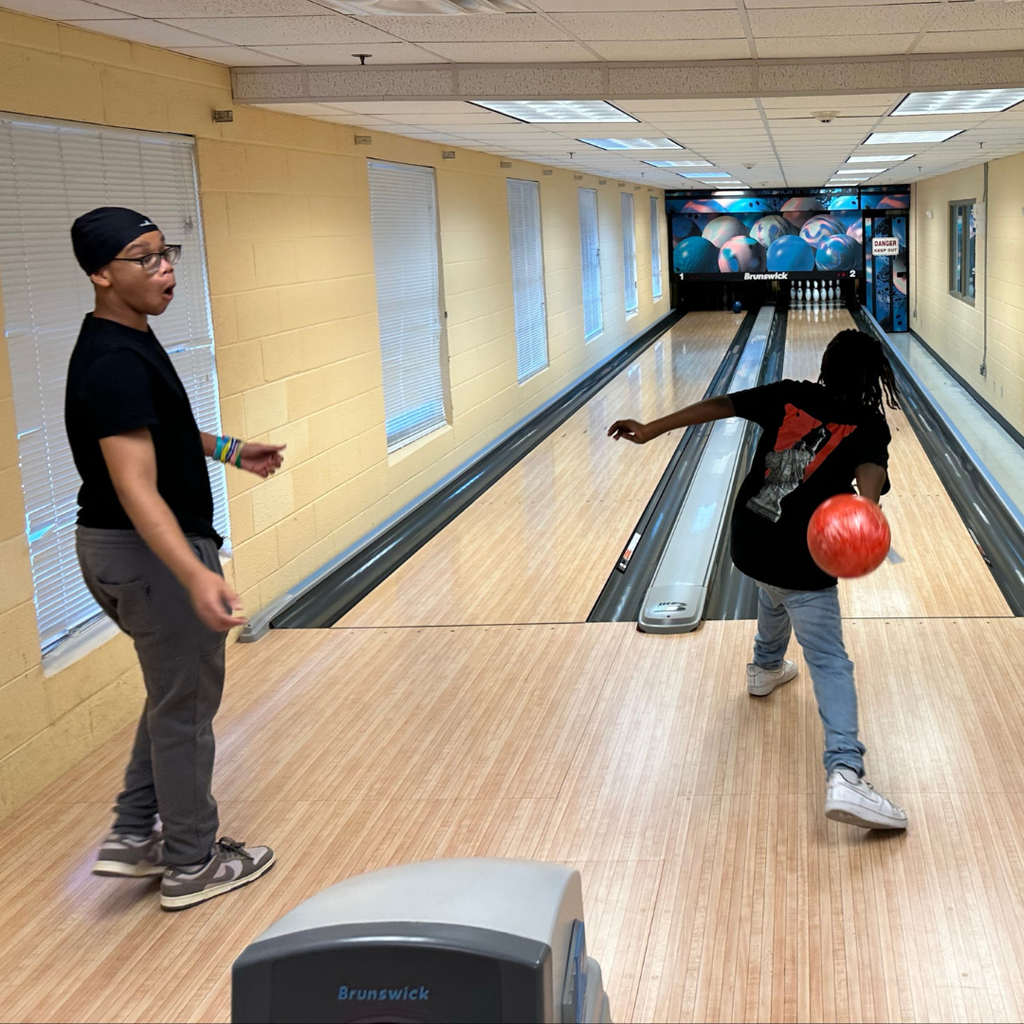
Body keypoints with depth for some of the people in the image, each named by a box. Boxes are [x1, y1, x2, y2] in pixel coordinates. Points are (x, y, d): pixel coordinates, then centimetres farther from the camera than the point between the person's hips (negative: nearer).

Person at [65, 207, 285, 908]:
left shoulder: (126, 343, 6)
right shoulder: (115, 365, -27)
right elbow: (136, 488, -36)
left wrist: (228, 450, 31)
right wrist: (195, 577, -46)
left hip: (117, 549, 10)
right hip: (152, 555, -10)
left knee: (176, 695, 23)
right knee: (185, 707, 5)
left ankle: (135, 837, 31)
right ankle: (192, 865, 21)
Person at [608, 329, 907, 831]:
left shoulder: (788, 396, 5)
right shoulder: (869, 426, -6)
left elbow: (719, 405, 1)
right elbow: (870, 472, -27)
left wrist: (650, 430, 4)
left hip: (749, 542, 5)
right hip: (801, 559, -5)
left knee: (774, 593, 39)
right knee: (830, 664, -8)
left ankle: (766, 666, 64)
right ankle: (843, 775, -24)